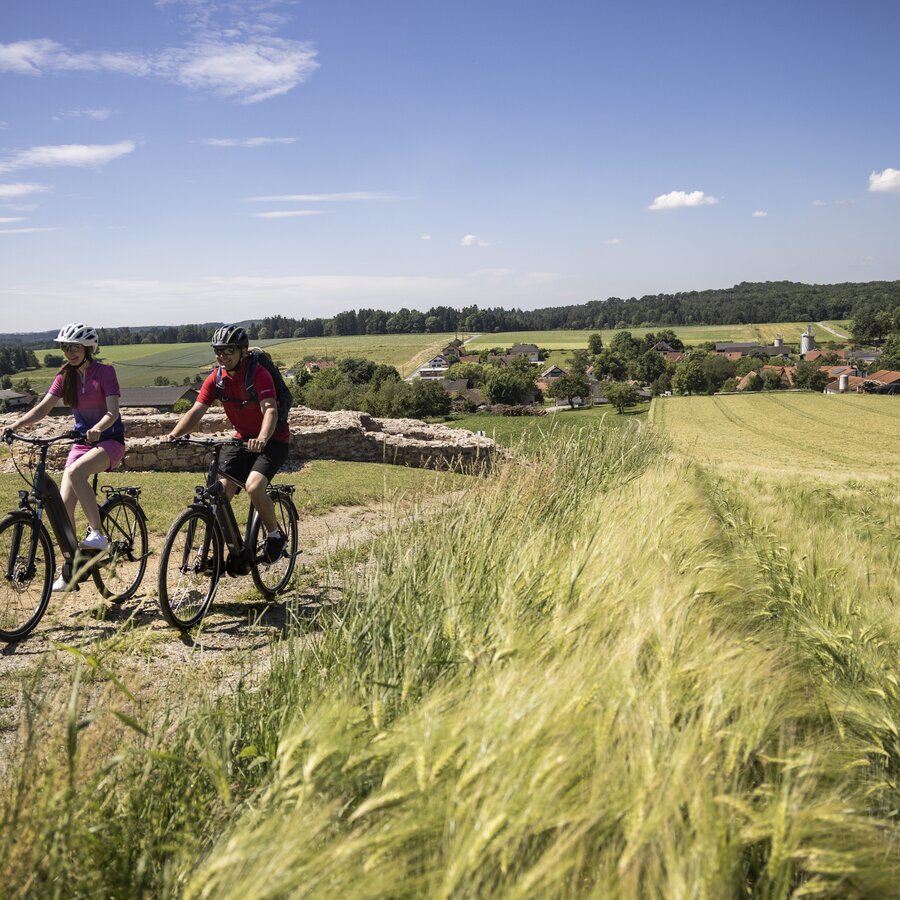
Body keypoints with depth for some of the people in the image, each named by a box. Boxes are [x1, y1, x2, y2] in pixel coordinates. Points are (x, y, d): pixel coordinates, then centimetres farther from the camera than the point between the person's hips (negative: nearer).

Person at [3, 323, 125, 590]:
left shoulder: (105, 372, -10)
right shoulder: (65, 376, 6)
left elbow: (113, 412, -19)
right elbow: (44, 407, -2)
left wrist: (97, 429, -39)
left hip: (110, 439, -5)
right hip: (82, 441, 6)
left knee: (75, 471, -36)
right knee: (64, 506, -5)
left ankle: (98, 534, -25)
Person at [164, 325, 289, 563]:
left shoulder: (258, 374, -22)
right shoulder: (216, 378, -5)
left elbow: (270, 410, -36)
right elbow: (196, 411, -12)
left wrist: (262, 439, -55)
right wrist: (175, 433, -31)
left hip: (273, 439, -6)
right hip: (243, 438, 6)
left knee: (253, 487, -27)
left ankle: (276, 535, -2)